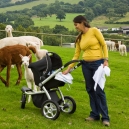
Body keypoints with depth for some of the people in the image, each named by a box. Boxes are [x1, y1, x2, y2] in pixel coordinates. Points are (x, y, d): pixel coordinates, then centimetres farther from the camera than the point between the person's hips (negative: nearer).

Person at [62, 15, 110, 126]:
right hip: (86, 65, 6)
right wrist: (68, 69, 6)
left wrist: (106, 60, -15)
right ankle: (95, 114, 18)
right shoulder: (79, 38, 9)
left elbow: (104, 45, -6)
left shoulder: (94, 31, -6)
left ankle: (105, 117, 3)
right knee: (90, 90, 7)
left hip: (98, 63, -6)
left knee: (99, 90, -6)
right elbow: (76, 55, 10)